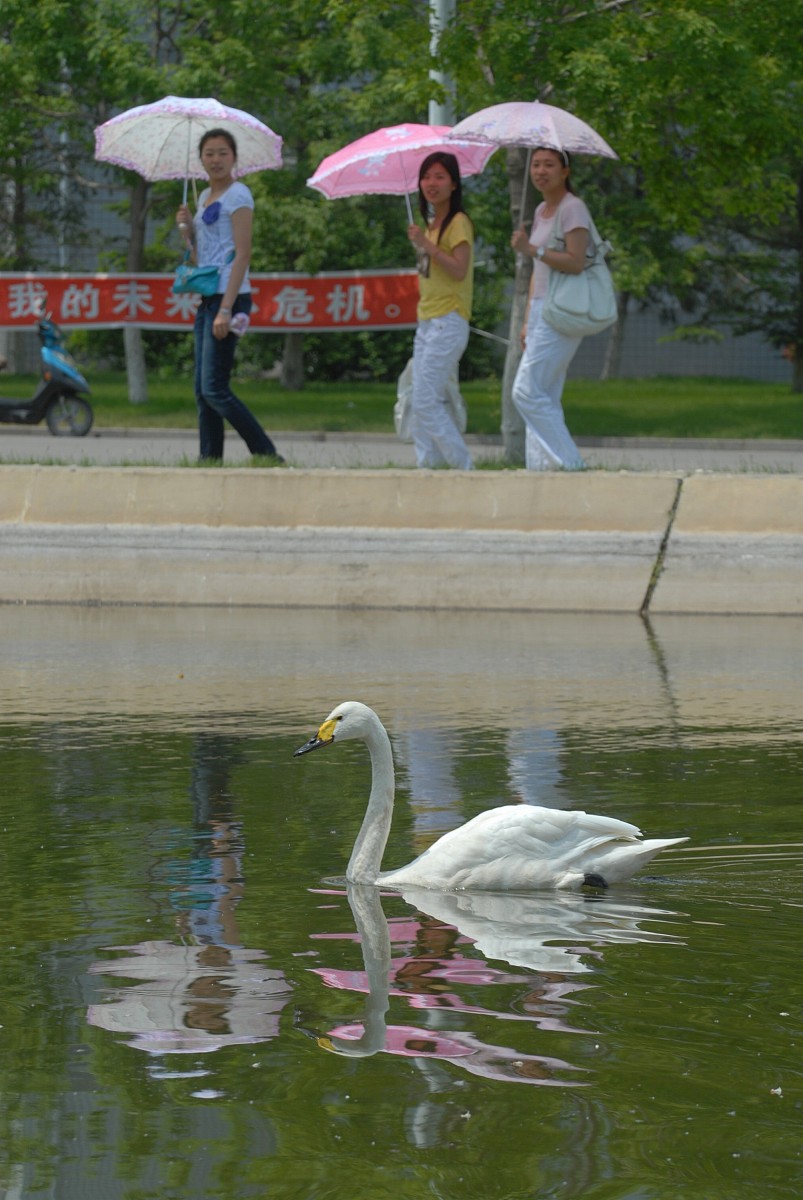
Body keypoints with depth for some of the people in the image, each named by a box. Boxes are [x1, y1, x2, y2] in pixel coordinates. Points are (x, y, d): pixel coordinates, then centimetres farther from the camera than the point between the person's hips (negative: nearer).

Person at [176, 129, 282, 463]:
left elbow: (242, 254, -14)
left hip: (229, 297, -9)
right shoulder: (205, 197, 18)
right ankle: (209, 459, 7)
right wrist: (188, 229, 5)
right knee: (202, 391, 6)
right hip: (206, 299, 9)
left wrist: (226, 309, -20)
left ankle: (268, 457, -12)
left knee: (214, 388, -14)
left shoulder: (237, 195, -8)